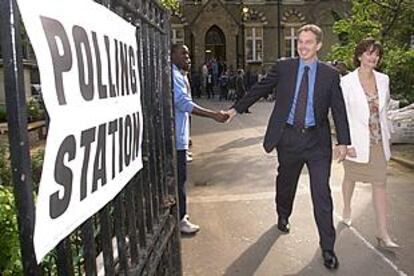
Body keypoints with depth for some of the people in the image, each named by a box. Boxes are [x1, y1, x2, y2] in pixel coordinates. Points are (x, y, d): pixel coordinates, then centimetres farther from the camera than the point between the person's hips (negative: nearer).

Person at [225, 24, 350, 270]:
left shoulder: (330, 74, 2)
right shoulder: (283, 67, 2)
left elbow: (339, 109, 3)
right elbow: (259, 90, 7)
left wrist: (343, 141, -2)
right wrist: (236, 109, 6)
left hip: (317, 140, -1)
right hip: (288, 137, 1)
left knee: (322, 194, -1)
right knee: (286, 183, 19)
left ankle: (327, 248, 11)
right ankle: (283, 216, 50)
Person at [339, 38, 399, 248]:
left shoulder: (383, 80, 4)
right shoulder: (347, 82, -10)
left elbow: (383, 109, 15)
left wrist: (386, 135, 14)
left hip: (378, 141, 4)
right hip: (357, 141, -3)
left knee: (380, 184, 1)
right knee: (351, 178, 15)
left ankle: (382, 233, 5)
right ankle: (347, 211, 41)